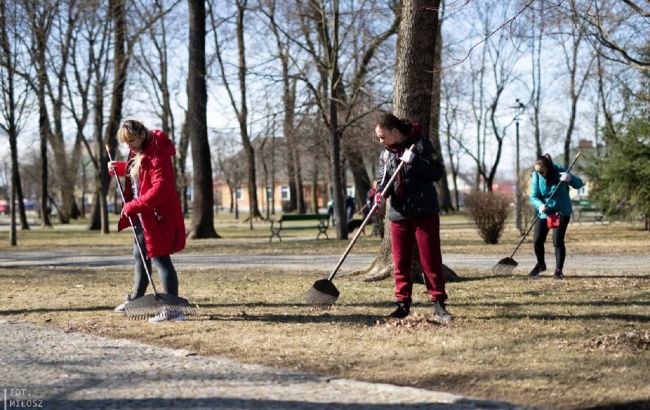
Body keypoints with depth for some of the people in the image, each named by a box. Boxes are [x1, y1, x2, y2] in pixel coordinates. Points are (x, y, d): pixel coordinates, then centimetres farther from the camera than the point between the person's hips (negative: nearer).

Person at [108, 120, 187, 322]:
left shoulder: (156, 155, -21)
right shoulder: (139, 152, 9)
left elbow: (160, 189, -29)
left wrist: (133, 206, -29)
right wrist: (118, 167, 11)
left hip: (158, 216, -10)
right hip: (142, 215, 10)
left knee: (160, 258, -12)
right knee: (140, 255, 22)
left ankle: (172, 309, -14)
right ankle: (136, 299, 38)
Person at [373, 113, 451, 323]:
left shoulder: (420, 144, -8)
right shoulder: (386, 154, 9)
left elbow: (437, 172, -11)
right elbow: (383, 178, 9)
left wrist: (414, 161, -23)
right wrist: (380, 193, -13)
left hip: (425, 212, -5)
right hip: (398, 214, 5)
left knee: (431, 260, -3)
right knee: (400, 262, 7)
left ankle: (439, 304, 3)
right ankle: (403, 303, 14)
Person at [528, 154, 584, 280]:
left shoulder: (560, 172, -17)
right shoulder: (536, 176, -11)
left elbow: (579, 184, -18)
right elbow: (533, 196, -12)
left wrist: (570, 178, -41)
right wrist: (540, 205, -34)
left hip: (561, 211, -3)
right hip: (544, 212, 3)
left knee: (558, 241, -10)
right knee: (537, 240, 0)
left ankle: (558, 270, 6)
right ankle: (541, 264, 28)